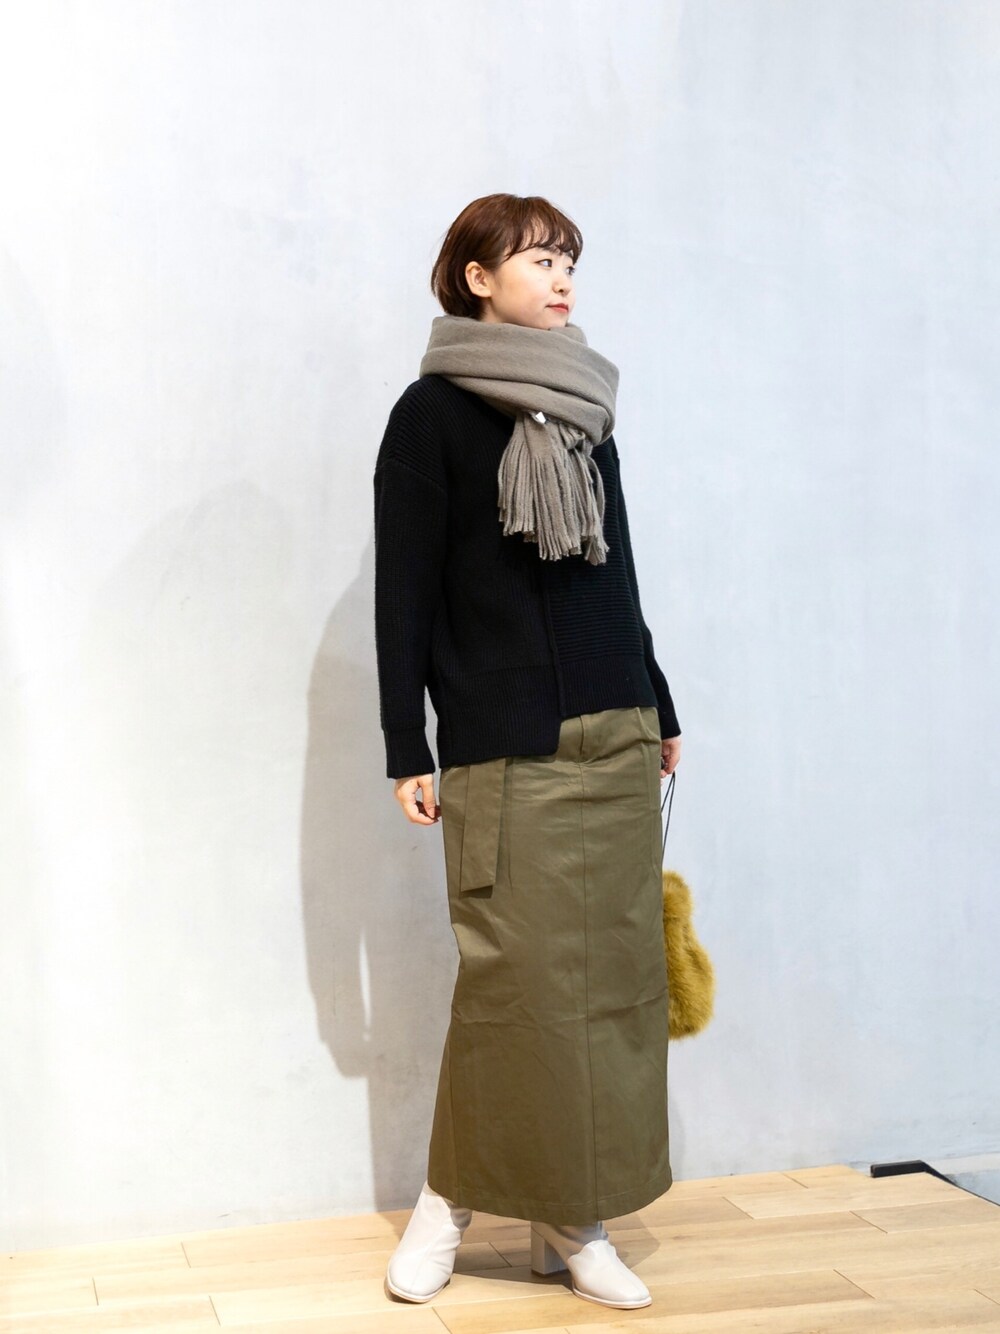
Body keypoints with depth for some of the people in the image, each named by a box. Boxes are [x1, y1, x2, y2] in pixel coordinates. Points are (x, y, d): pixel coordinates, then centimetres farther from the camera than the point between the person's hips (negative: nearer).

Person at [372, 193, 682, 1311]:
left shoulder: (587, 412, 16)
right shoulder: (433, 412, -1)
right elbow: (403, 590, -5)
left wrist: (659, 710, 19)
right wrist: (406, 749, -9)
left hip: (615, 738, 6)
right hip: (503, 748, -6)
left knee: (614, 975, 3)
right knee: (521, 977, -6)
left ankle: (571, 1220, 13)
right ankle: (448, 1201, 12)